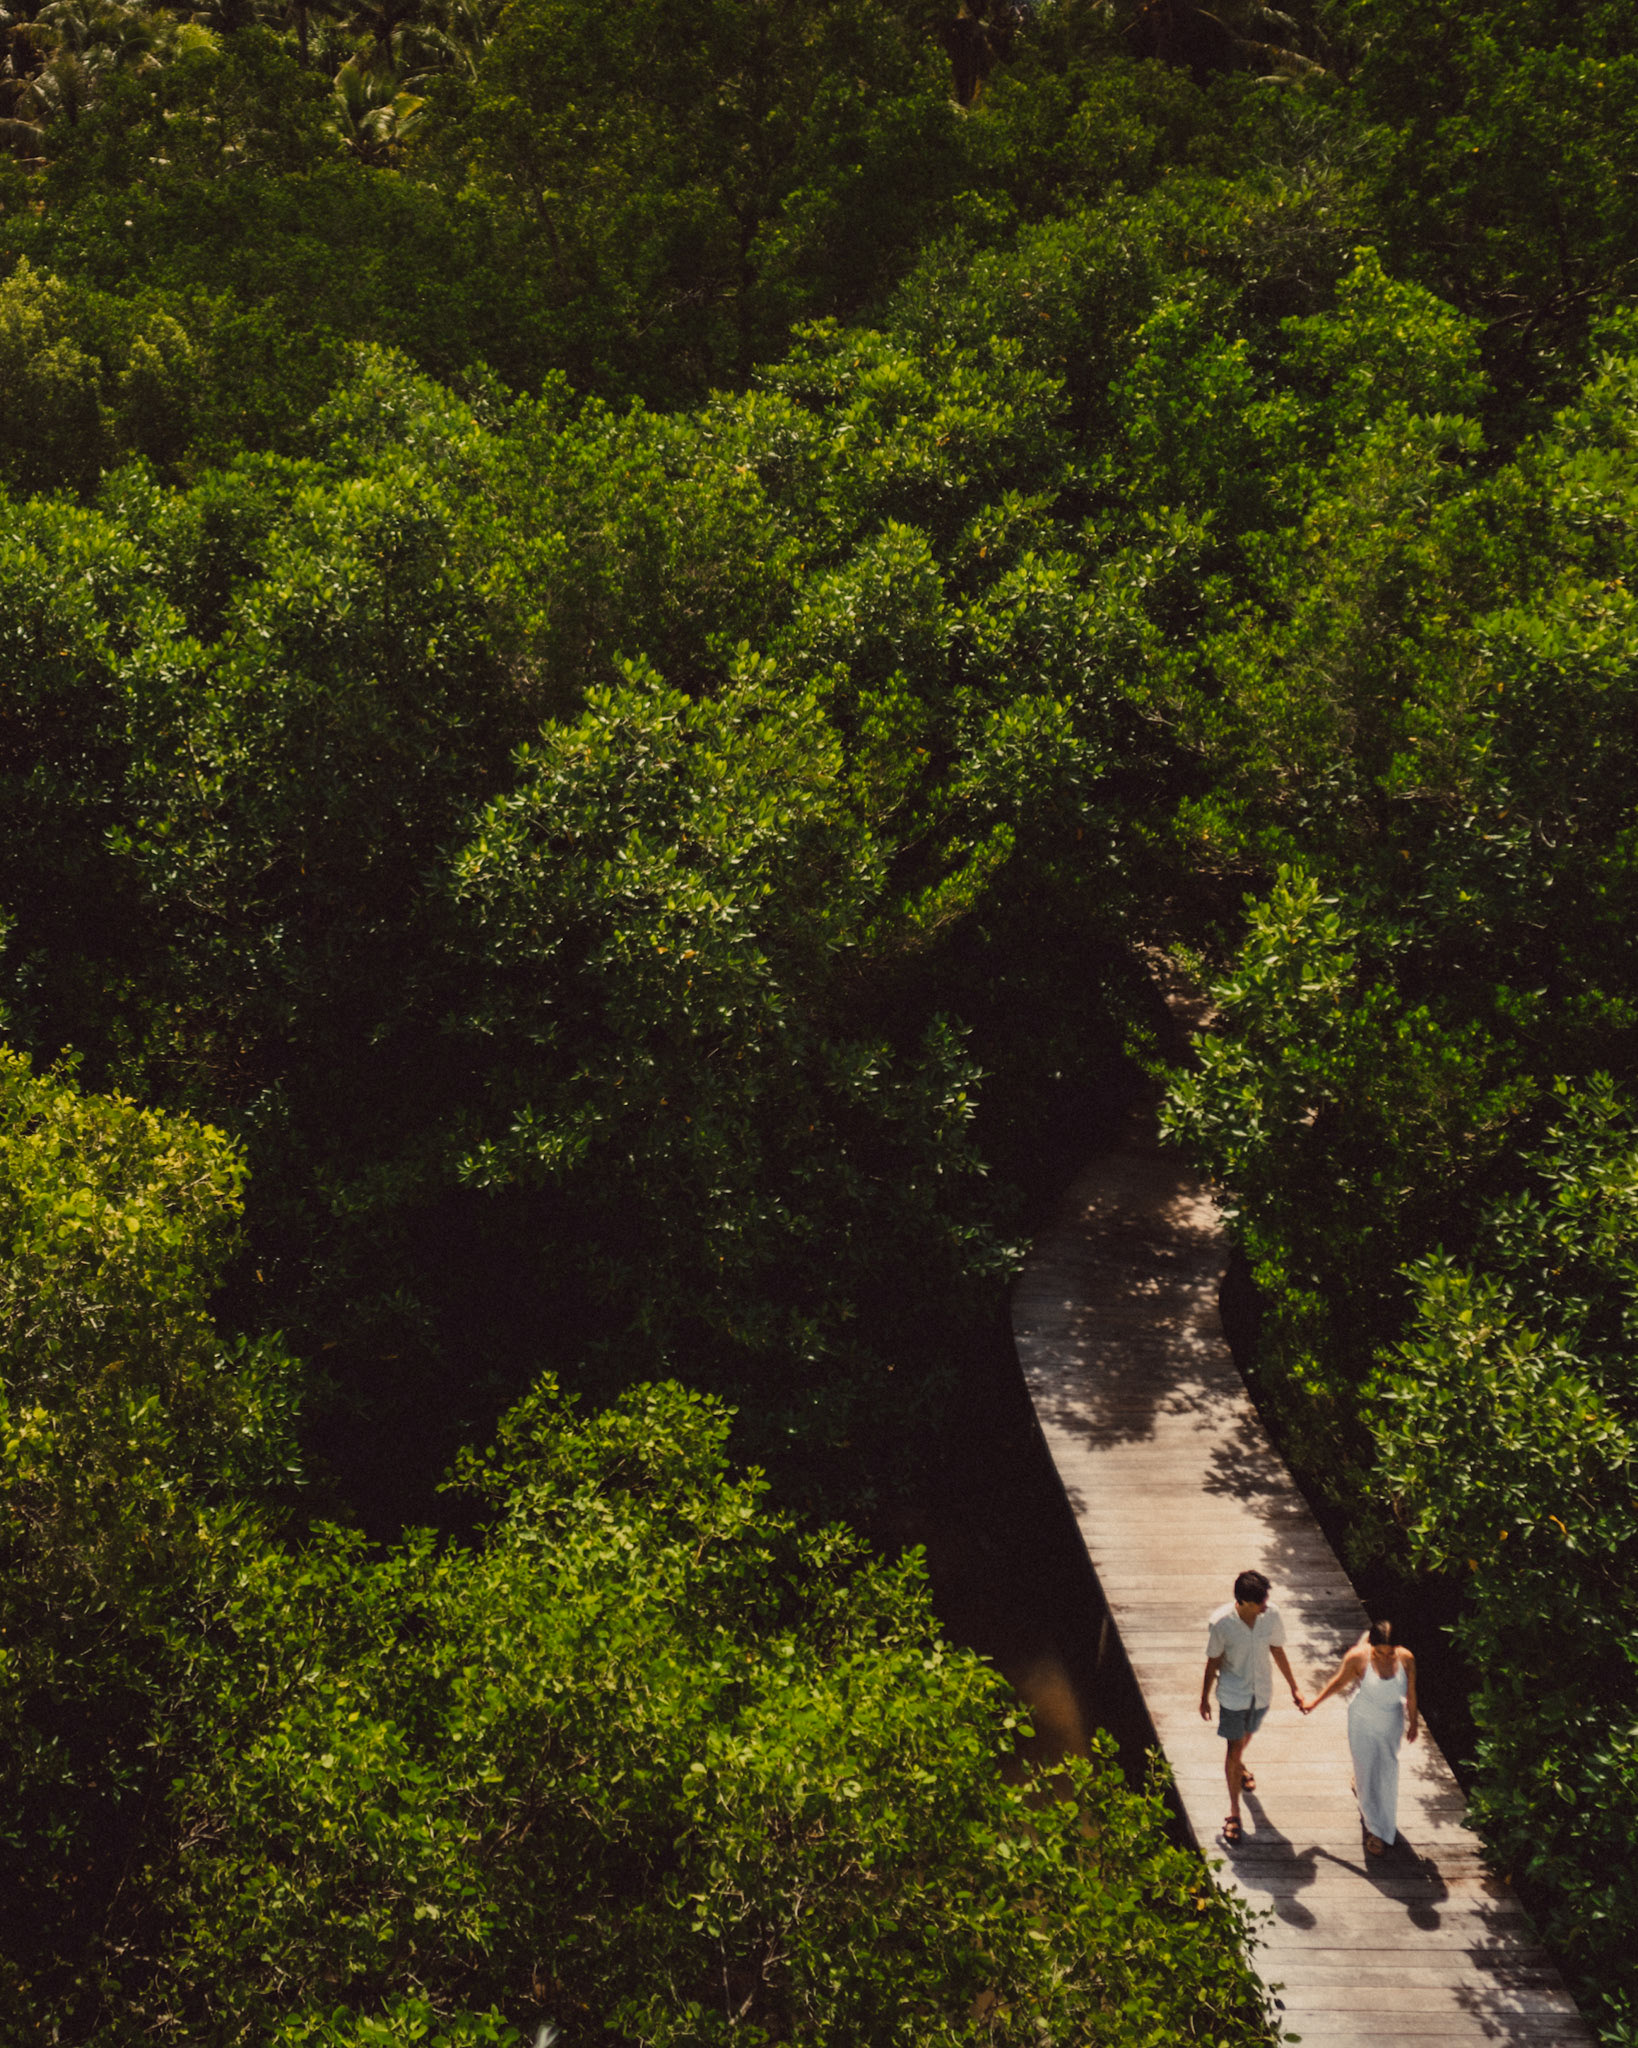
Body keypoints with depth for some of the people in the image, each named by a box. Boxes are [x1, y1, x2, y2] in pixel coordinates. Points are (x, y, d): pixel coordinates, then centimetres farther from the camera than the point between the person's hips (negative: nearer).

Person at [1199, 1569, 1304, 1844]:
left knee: (1247, 1734, 28)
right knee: (1234, 1747, 0)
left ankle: (1238, 1765, 60)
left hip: (1261, 1691, 4)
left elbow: (1278, 1651, -2)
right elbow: (1213, 1662, -12)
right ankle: (1234, 1811, 14)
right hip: (1232, 1695, -4)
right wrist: (1204, 1698, -1)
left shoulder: (1271, 1616, -18)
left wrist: (1293, 1687, 6)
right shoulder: (1221, 1623, -26)